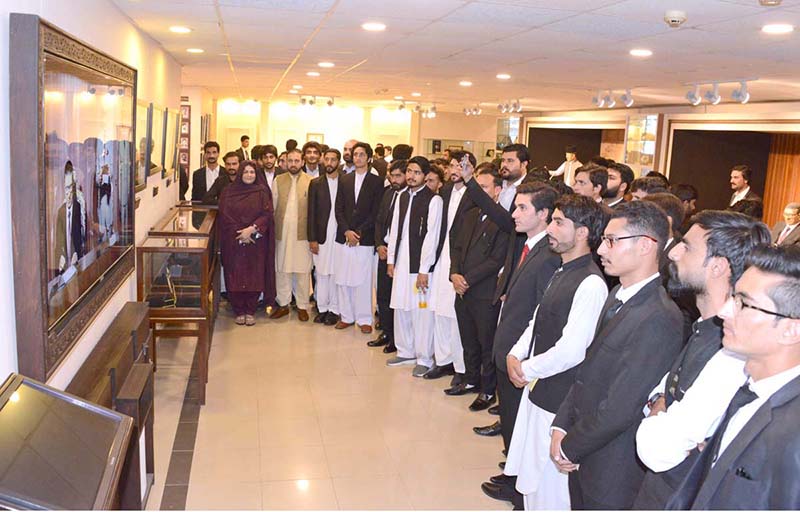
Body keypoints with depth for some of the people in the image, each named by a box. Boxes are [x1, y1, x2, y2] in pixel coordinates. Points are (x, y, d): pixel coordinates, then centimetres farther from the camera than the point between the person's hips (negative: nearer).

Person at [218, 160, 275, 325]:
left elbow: (267, 214, -3)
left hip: (256, 242, 0)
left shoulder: (262, 192, 5)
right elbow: (224, 216, -1)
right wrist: (240, 233, -11)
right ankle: (239, 311, 9)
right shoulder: (228, 192, 6)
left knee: (254, 276, 0)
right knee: (236, 276, 0)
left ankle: (250, 311, 9)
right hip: (234, 242, 0)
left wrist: (252, 229, -16)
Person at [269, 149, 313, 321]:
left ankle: (302, 306, 14)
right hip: (282, 232, 3)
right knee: (281, 269, 8)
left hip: (302, 233, -2)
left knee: (302, 270, 2)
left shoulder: (311, 182, -1)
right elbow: (272, 206, 8)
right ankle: (283, 304, 20)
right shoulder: (278, 180, 7)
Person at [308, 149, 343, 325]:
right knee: (321, 273, 6)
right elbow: (311, 213, 4)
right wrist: (312, 239, -2)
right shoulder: (316, 183, 6)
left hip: (340, 235, -1)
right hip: (321, 236, 1)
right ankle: (322, 308, 16)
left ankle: (334, 309, 11)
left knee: (336, 273, 1)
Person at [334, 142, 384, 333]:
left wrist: (359, 232, -10)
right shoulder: (344, 180, 11)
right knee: (343, 279, 6)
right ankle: (346, 316, 17)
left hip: (365, 238, -3)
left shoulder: (377, 182, 1)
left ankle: (364, 319, 7)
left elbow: (376, 212, -4)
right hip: (344, 237, 4)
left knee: (363, 281, -2)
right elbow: (339, 208, 7)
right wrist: (346, 231, -7)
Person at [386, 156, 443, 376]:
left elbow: (432, 236, -13)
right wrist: (391, 259, 12)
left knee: (422, 311, -1)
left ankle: (424, 359, 11)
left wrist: (424, 270, -15)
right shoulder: (403, 197, 11)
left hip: (420, 265, -7)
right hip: (401, 262, 7)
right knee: (401, 308, 13)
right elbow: (395, 229, 14)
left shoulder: (433, 200, -10)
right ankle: (406, 351, 28)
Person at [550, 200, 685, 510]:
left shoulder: (659, 319, -26)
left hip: (613, 473, -7)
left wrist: (569, 447, -12)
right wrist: (561, 427, -2)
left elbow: (618, 410, -25)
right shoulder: (618, 296, 4)